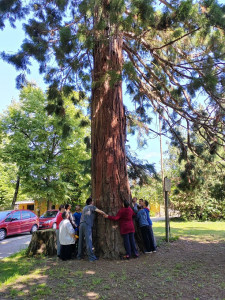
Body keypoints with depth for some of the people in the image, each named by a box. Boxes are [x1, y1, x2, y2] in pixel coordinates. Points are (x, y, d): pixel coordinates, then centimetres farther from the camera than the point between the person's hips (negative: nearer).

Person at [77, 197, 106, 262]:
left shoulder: (84, 207, 25)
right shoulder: (92, 207, 4)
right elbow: (100, 211, -3)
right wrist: (106, 214, 10)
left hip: (81, 224, 7)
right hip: (87, 225, -7)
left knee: (81, 241, 12)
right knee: (88, 241, -9)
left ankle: (79, 255, 18)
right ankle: (91, 257, -9)